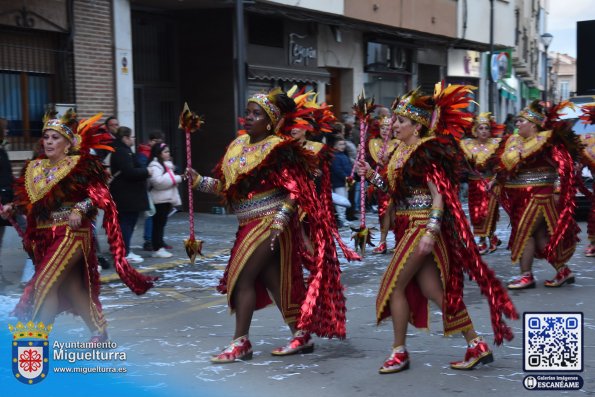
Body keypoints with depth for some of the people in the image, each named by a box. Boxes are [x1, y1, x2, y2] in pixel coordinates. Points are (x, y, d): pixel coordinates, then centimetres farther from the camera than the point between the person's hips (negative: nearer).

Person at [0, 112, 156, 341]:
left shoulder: (79, 165, -6)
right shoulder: (35, 168, 13)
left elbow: (98, 195, -11)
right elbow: (27, 201, 16)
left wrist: (80, 209, -26)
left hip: (71, 234, -7)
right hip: (45, 237, 7)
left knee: (44, 284, -14)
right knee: (72, 289, 11)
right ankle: (99, 331, 24)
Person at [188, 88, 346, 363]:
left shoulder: (278, 149, -12)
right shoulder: (238, 145, 10)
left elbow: (295, 191, -16)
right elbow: (224, 185, 12)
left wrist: (280, 221, -25)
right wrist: (198, 181, -2)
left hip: (269, 224, -8)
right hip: (250, 225, 8)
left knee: (241, 277, -9)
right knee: (273, 280, 11)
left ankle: (240, 343, 0)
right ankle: (302, 335, 21)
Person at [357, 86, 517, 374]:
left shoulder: (426, 152, -13)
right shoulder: (403, 151, 13)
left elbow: (439, 196, -18)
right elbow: (396, 191, 14)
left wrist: (430, 233, -25)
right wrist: (371, 175, 5)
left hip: (422, 227, -9)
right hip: (409, 227, 9)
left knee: (394, 285, -4)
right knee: (432, 289, 8)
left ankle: (399, 352, 9)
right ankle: (476, 345, 14)